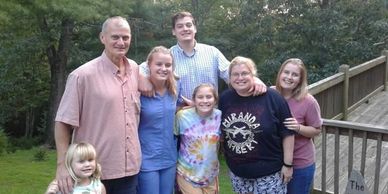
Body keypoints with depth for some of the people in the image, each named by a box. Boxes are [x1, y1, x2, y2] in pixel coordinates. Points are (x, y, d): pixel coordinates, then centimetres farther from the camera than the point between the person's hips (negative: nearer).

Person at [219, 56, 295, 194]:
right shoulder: (225, 98, -1)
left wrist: (287, 164, -9)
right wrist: (226, 158, 12)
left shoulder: (272, 97, -13)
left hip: (269, 172, -4)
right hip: (237, 172, 4)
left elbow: (287, 133, -9)